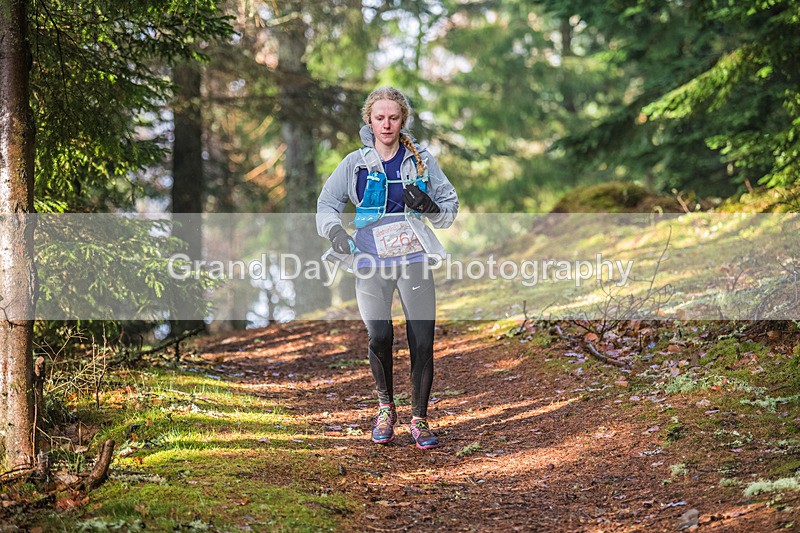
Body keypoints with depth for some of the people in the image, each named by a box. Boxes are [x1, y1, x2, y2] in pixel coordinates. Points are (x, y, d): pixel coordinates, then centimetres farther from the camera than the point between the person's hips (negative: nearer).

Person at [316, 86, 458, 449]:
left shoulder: (421, 160, 9)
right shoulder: (355, 163, 8)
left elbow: (450, 207, 13)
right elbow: (327, 204, 15)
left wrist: (430, 207, -9)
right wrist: (334, 230, -6)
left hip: (413, 259, 1)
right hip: (371, 262, -1)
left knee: (422, 341, -8)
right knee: (379, 334, -19)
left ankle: (419, 419, 8)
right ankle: (385, 407, 5)